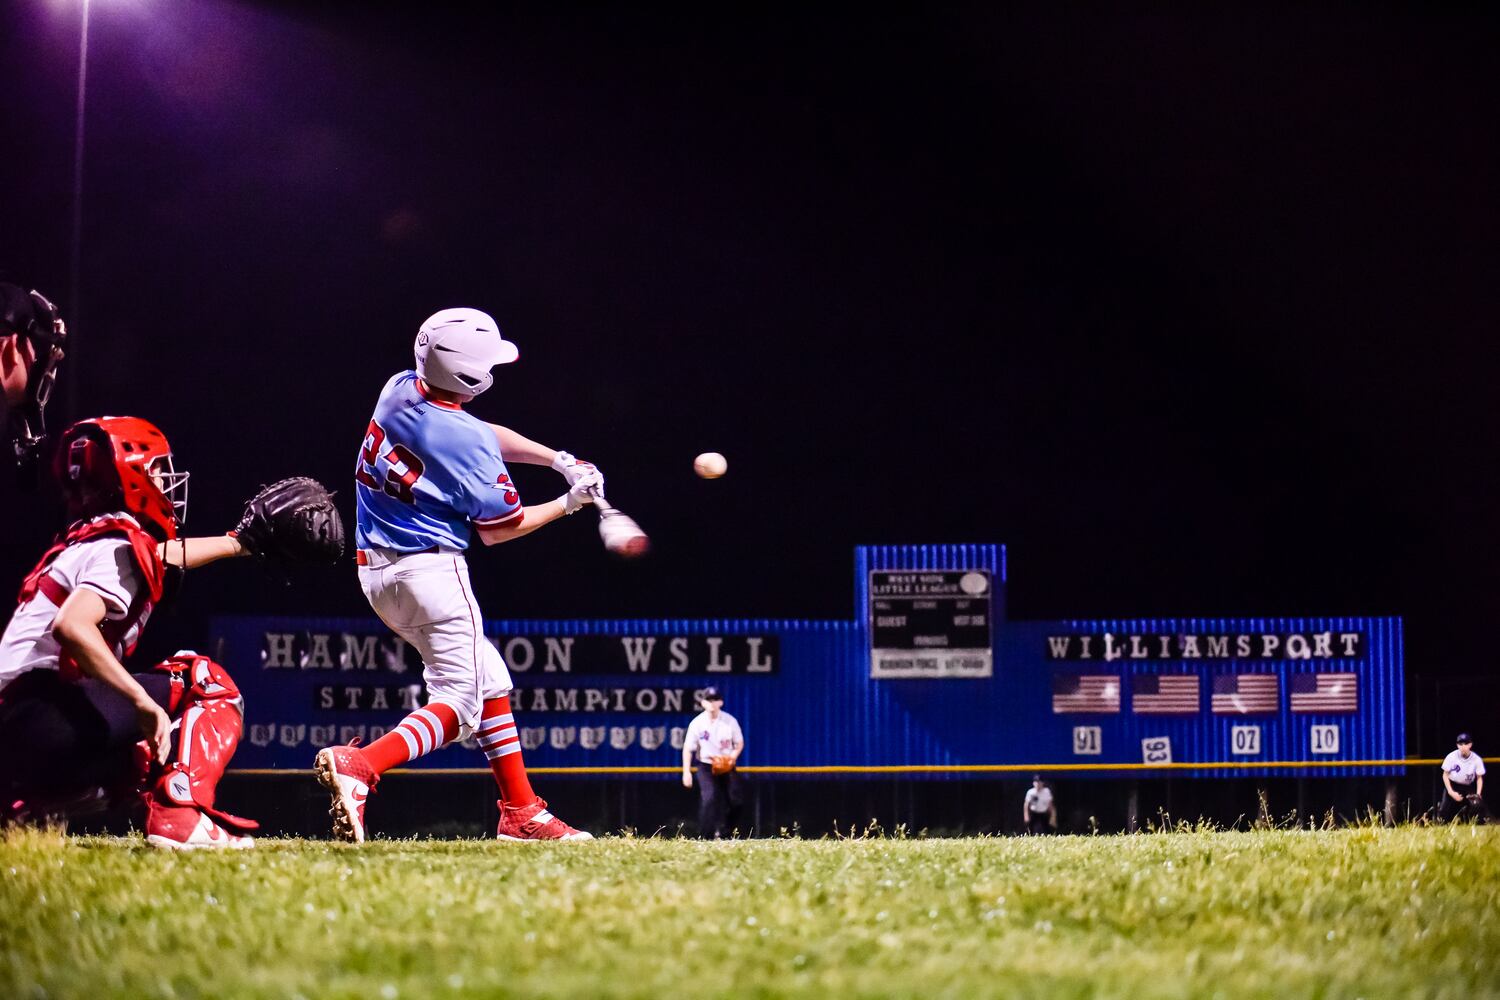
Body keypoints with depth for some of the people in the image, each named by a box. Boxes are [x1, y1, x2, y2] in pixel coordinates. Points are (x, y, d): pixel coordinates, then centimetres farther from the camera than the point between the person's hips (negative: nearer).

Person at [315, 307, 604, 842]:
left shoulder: (398, 390, 3)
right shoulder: (466, 441, -19)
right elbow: (496, 530, -6)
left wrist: (558, 459, 10)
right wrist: (570, 501, 4)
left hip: (375, 571, 9)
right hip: (431, 570, -9)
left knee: (491, 681, 18)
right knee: (460, 700, -6)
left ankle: (521, 812, 20)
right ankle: (359, 766, -28)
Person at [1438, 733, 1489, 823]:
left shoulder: (1476, 759, -13)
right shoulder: (1451, 757, -15)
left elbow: (1479, 778, -3)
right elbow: (1445, 775, -6)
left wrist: (1478, 794, -17)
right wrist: (1451, 792, -16)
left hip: (1469, 787, 1)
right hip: (1452, 786, 0)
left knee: (1476, 805, -25)